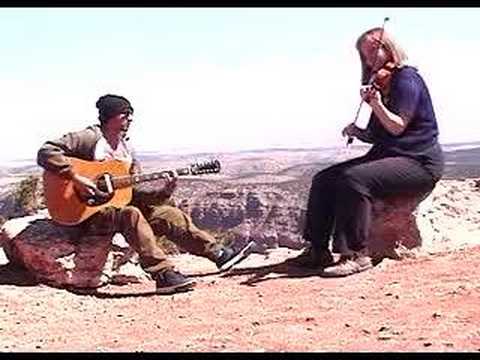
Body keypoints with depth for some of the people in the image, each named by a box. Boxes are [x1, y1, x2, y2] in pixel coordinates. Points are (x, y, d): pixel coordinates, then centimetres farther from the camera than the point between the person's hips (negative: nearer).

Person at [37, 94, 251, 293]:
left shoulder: (126, 149, 15)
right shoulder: (89, 138, -9)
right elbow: (46, 152, -19)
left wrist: (163, 191, -6)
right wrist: (76, 178, -27)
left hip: (119, 206, 8)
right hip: (88, 213, -8)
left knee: (170, 214, -3)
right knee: (130, 214, -36)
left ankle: (218, 253, 2)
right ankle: (164, 275, -41)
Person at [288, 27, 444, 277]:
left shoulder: (407, 79, -8)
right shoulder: (379, 85, 17)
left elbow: (397, 127, -17)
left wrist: (376, 104, -30)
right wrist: (357, 132, 0)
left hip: (419, 162, -9)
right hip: (385, 156, 9)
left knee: (353, 179, -32)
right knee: (323, 179, -3)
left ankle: (356, 255, -27)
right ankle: (318, 249, -4)